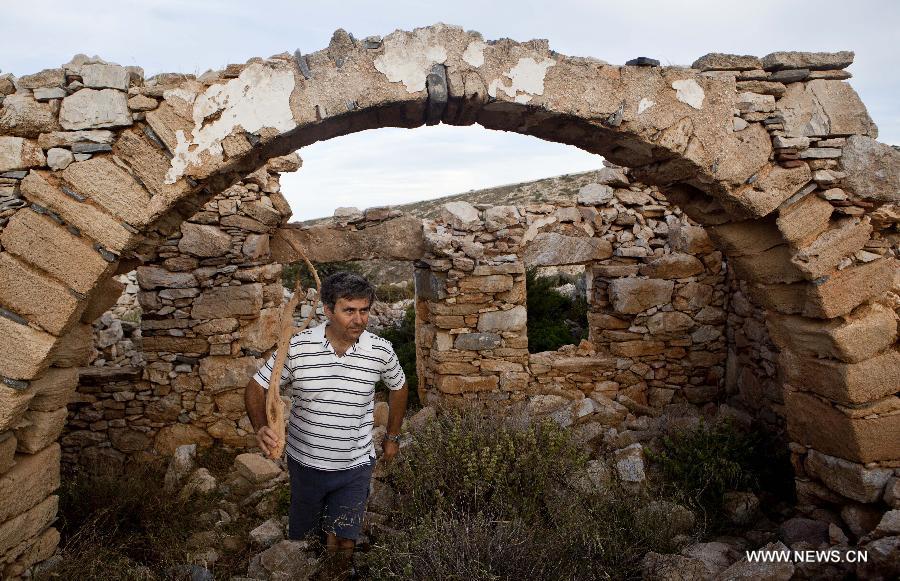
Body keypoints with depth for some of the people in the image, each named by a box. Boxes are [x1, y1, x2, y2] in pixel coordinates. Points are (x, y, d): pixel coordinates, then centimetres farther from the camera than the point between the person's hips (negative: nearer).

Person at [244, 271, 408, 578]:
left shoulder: (381, 351, -13)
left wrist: (393, 436, 14)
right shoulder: (297, 347, -17)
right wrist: (260, 427, -26)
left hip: (355, 466, 0)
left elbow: (399, 387, 7)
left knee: (343, 545, 4)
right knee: (301, 539, 19)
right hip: (305, 463, 1)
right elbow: (256, 387, -8)